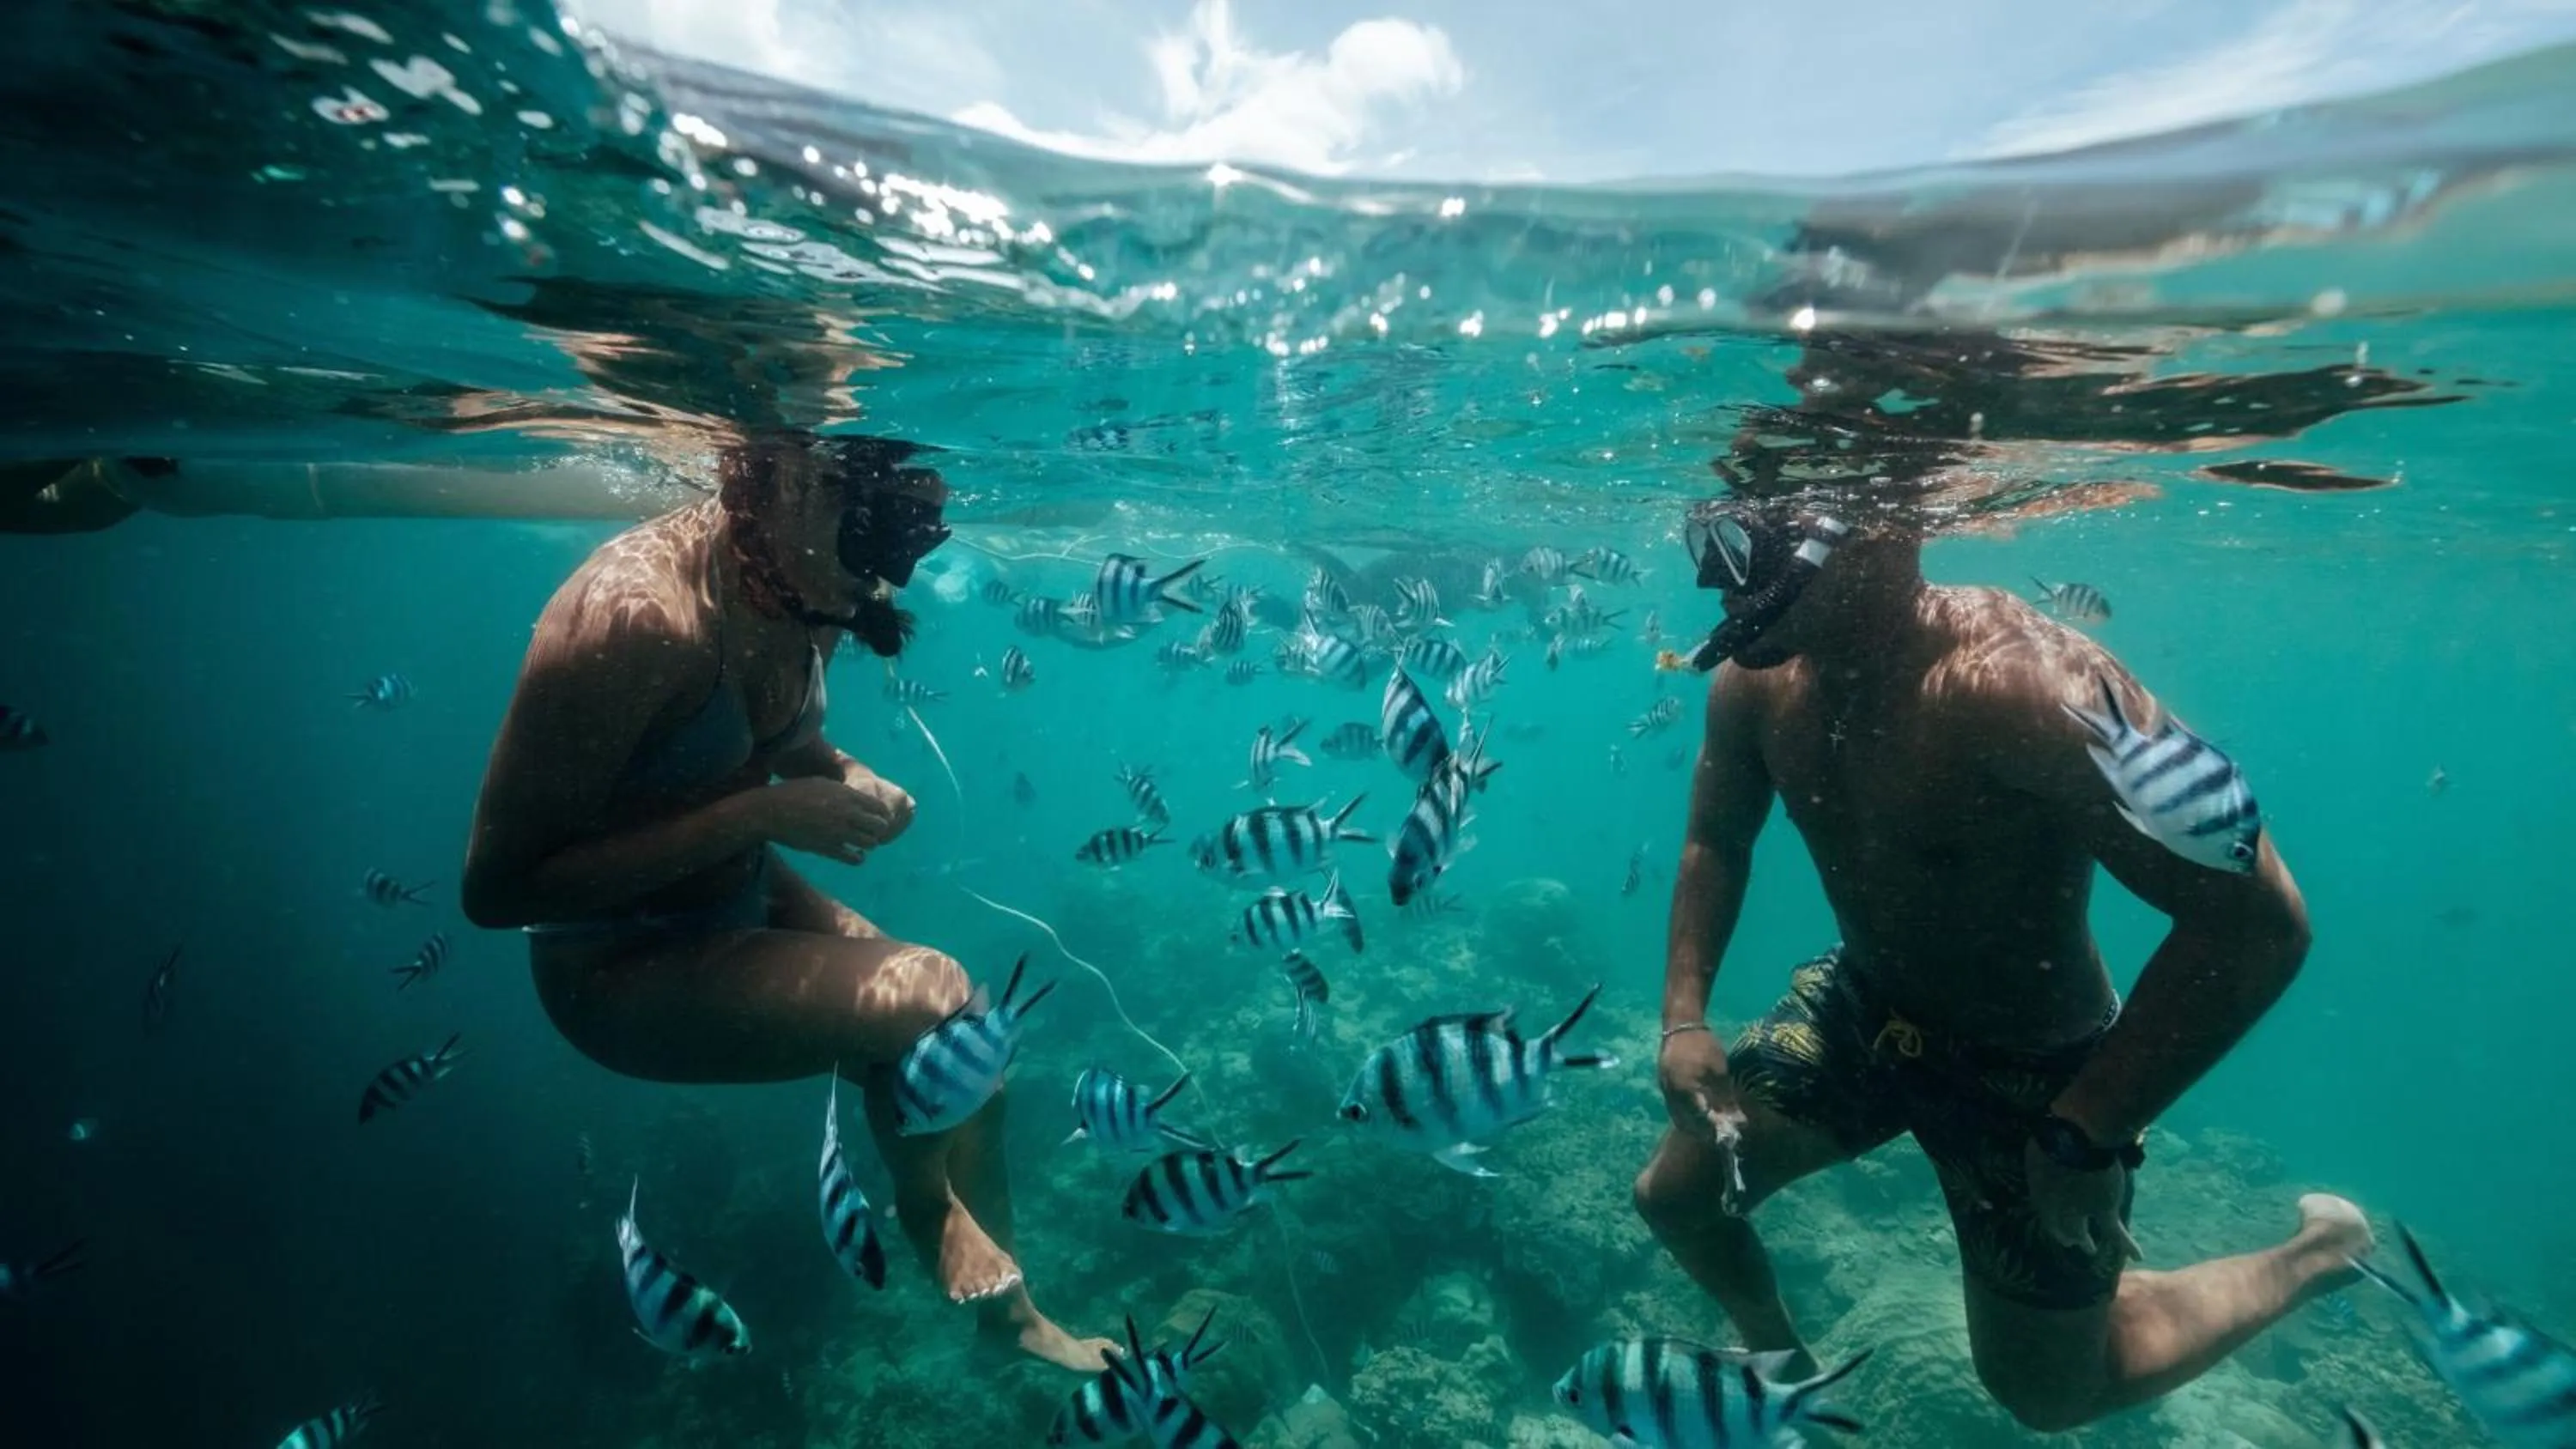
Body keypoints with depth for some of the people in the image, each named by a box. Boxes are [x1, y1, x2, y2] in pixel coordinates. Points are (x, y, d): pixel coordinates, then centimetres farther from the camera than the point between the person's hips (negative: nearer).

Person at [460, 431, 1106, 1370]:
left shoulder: (807, 591, -7)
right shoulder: (638, 612, -29)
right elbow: (497, 888, -24)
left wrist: (849, 781, -10)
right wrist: (760, 814, -30)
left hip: (746, 905, 7)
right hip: (619, 967, -7)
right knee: (930, 1002, -22)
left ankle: (1004, 1307, 23)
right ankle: (936, 1223, 11)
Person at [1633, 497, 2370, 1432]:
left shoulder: (2019, 683, -35)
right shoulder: (1755, 682, -14)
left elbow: (2256, 922, -30)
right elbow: (1716, 843, 3)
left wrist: (2087, 1135, -27)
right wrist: (1684, 1018, -5)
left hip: (2030, 1061, -5)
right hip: (1858, 1008, 5)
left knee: (2050, 1397, 16)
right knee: (1672, 1194, 11)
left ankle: (2320, 1251, 38)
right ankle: (1778, 1357, 44)